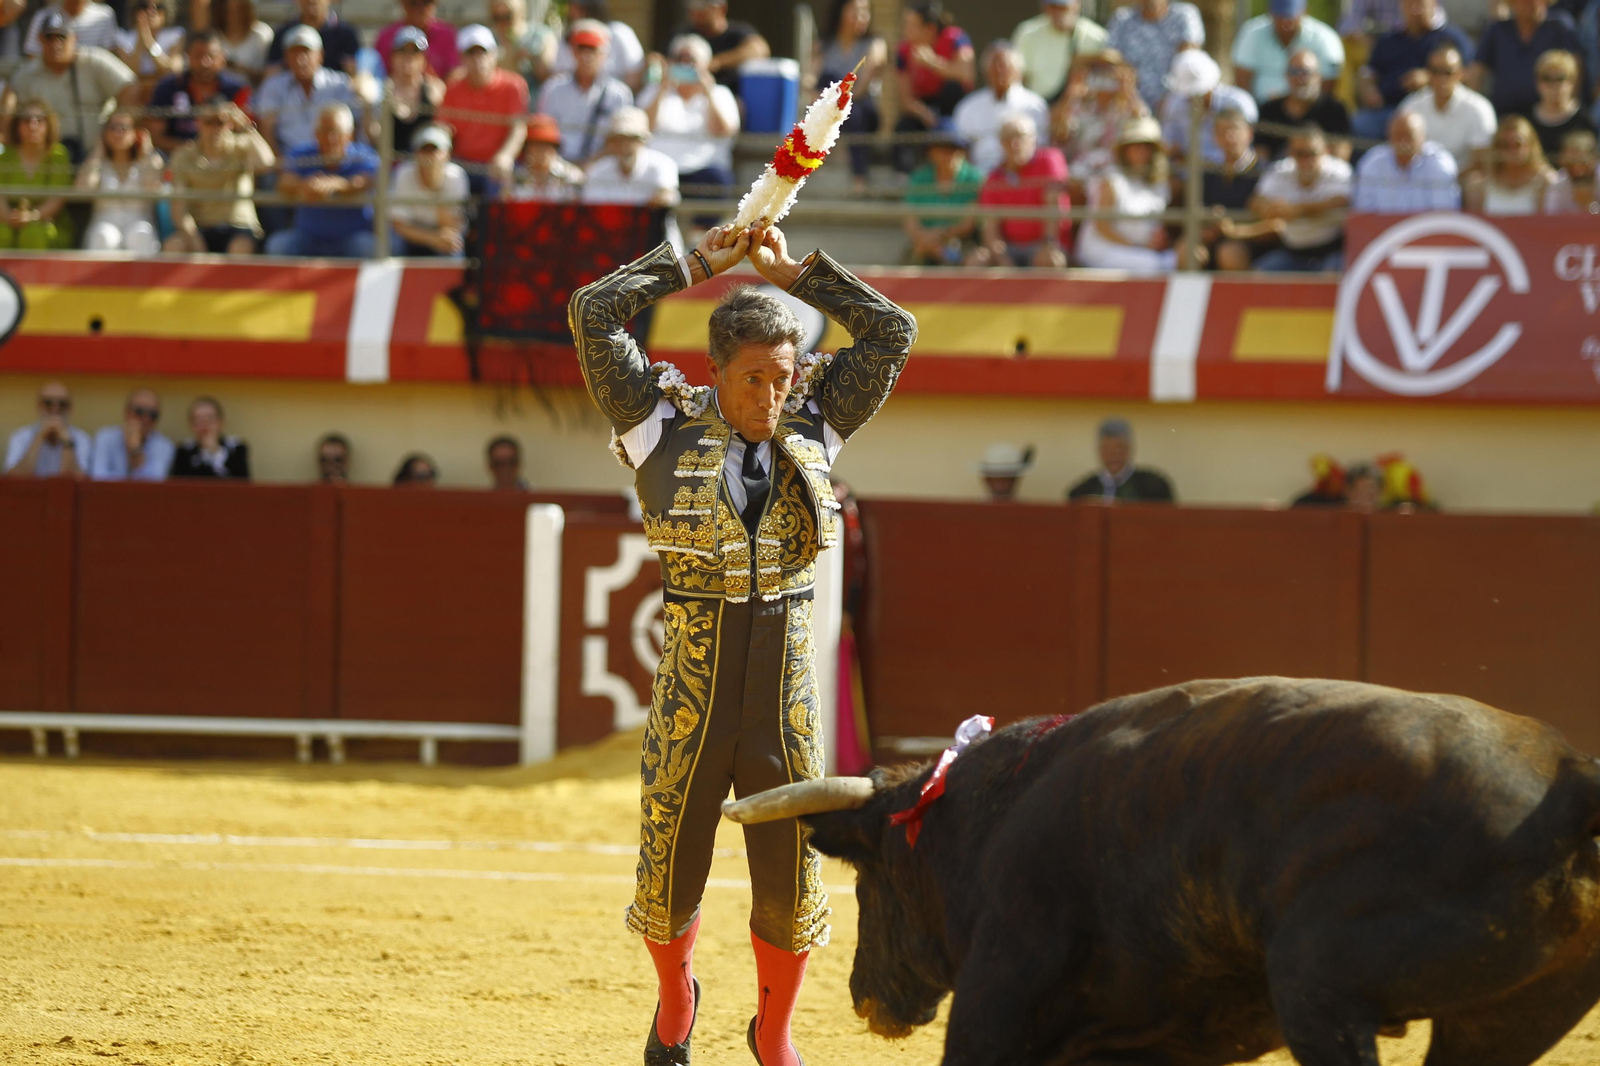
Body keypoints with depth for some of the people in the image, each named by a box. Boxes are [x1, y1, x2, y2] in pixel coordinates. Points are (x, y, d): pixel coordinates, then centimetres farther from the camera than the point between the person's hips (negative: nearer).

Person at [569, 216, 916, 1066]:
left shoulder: (814, 429, 6)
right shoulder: (665, 427, -2)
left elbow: (893, 332, 8)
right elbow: (594, 312, -9)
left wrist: (794, 274, 8)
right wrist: (695, 264, 1)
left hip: (786, 691, 2)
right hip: (692, 685, -2)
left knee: (792, 879, 4)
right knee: (669, 874, 6)